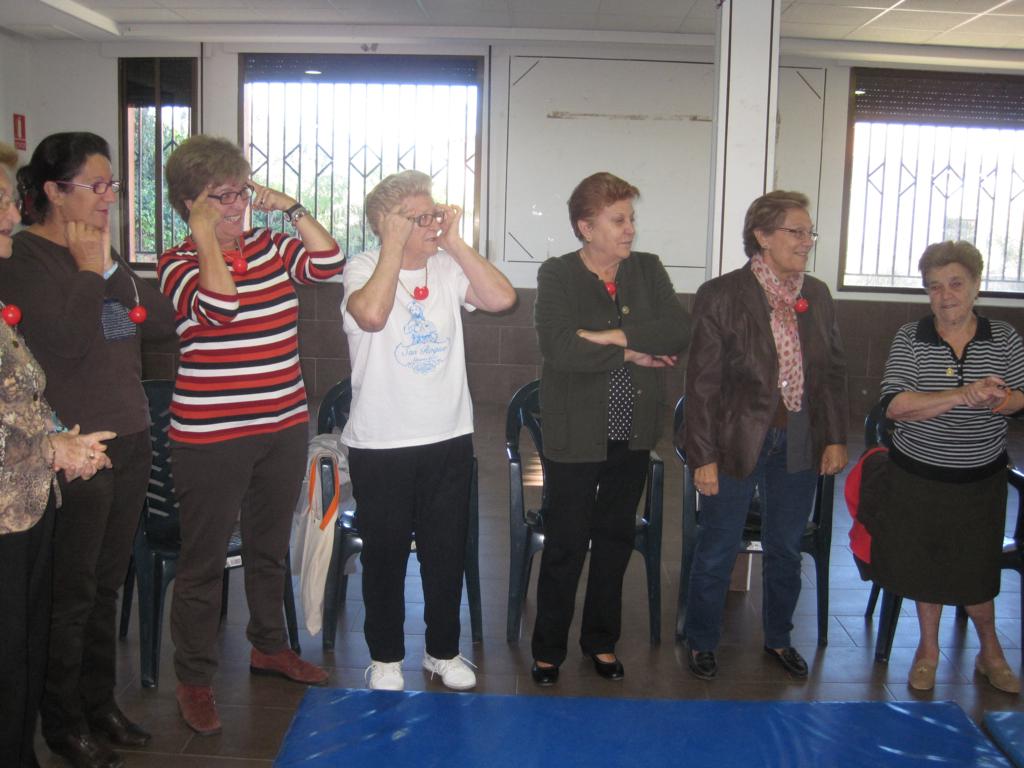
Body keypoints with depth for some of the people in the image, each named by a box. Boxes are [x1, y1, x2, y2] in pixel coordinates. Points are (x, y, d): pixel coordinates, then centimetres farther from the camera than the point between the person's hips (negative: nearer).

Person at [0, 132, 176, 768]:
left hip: (129, 437, 7)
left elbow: (163, 322, 8)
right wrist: (88, 271, -14)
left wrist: (109, 267, -1)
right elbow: (64, 342, -22)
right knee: (72, 594, 4)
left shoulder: (104, 251, 13)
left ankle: (101, 703, 30)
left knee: (109, 585, 15)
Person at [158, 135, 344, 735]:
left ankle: (270, 646, 40)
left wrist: (291, 208, -6)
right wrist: (205, 235, -20)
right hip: (210, 435, -5)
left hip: (284, 426, 6)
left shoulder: (271, 246, 7)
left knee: (271, 546, 21)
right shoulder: (179, 262, -8)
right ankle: (195, 679, 20)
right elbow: (217, 306, -26)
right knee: (204, 560, 5)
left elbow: (329, 262, -6)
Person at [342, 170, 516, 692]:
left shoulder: (448, 267, 2)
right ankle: (386, 656, 30)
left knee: (447, 552, 14)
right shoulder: (364, 268, -8)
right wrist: (394, 244, -21)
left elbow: (502, 298, -13)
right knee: (385, 554, 11)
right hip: (380, 445, -3)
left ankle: (443, 651, 32)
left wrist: (454, 240, -11)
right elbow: (372, 314, -30)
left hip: (449, 439, 3)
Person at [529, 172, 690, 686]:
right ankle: (548, 649, 23)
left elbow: (679, 332, -10)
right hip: (575, 436, -4)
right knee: (565, 545, 6)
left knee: (616, 540, 16)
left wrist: (611, 335, -19)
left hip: (632, 433, 4)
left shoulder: (649, 269, 4)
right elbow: (560, 349, -23)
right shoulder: (556, 275, -8)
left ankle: (601, 641, 33)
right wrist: (631, 353, -15)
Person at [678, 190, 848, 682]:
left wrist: (835, 438, 5)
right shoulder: (720, 295, -11)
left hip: (800, 443, 5)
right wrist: (704, 456, -13)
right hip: (739, 442, -5)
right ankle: (701, 642, 27)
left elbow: (833, 371, 11)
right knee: (717, 551, 8)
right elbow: (702, 382, -11)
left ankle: (778, 637, 37)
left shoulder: (817, 296, 5)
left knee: (786, 550, 18)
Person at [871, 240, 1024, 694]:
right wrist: (962, 395, -33)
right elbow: (895, 405, -21)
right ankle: (928, 649, 34)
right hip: (918, 478, 0)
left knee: (976, 570, 11)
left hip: (982, 479, 1)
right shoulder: (910, 338, -9)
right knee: (924, 565, 14)